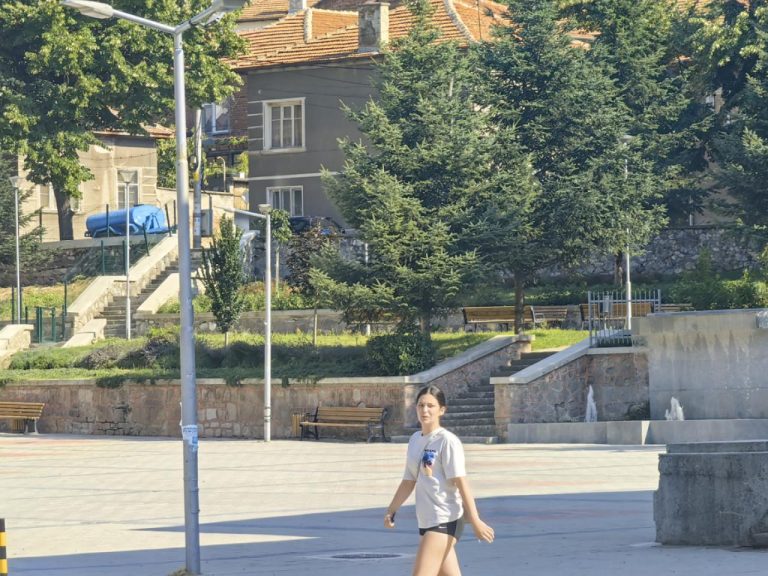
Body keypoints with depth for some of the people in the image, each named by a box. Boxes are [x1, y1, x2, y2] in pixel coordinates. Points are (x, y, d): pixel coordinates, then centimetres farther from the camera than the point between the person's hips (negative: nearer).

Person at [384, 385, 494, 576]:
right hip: (426, 522, 8)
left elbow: (461, 483, -15)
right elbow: (409, 481, 20)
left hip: (445, 521, -8)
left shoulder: (447, 441, -10)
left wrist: (475, 522, -18)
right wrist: (391, 510, 16)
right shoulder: (415, 440, 12)